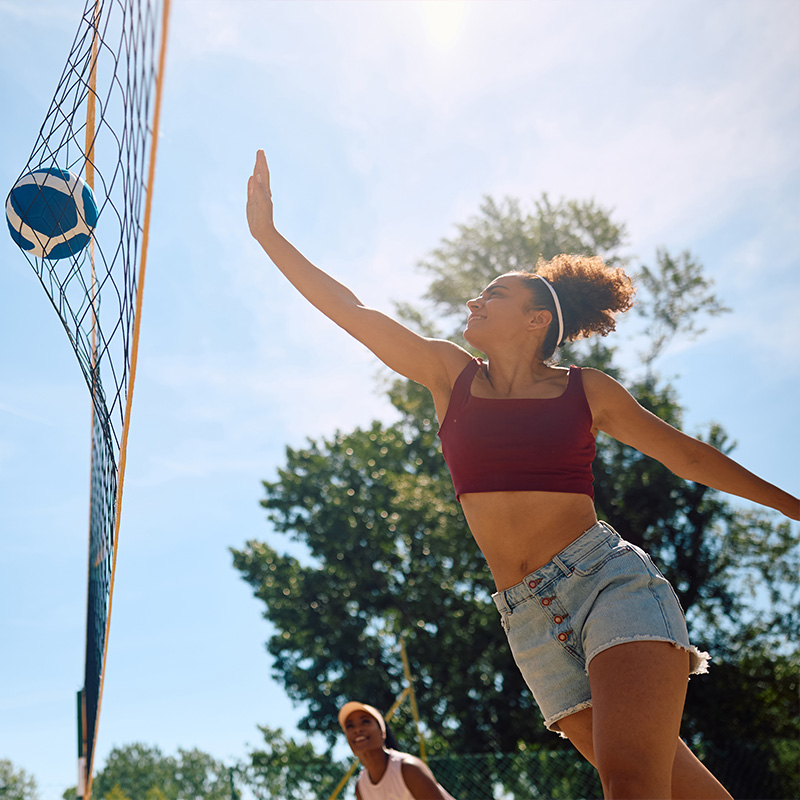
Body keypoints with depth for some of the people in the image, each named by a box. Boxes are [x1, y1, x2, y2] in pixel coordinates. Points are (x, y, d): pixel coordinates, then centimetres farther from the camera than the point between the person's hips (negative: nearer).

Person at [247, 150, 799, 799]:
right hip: (530, 617, 3)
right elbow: (350, 312, 8)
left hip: (609, 578, -2)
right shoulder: (450, 374, 11)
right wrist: (269, 235, 5)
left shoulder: (586, 390, 6)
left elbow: (689, 456, 15)